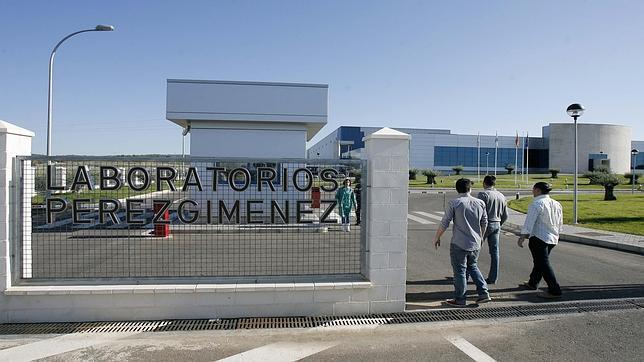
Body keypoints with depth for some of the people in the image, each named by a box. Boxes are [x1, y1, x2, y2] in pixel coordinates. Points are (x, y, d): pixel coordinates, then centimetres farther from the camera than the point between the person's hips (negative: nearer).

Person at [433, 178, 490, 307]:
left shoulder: (454, 203, -10)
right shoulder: (480, 203, 4)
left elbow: (444, 223, -9)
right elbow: (484, 223, 12)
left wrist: (437, 237, 3)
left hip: (459, 244, -5)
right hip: (475, 243, 5)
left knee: (459, 271, 4)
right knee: (472, 267, 24)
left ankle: (460, 300, 13)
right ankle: (484, 293, 21)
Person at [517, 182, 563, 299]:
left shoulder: (537, 204, -15)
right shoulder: (556, 204, 11)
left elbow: (529, 222, -21)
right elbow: (560, 223, 19)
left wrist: (522, 237, -21)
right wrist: (556, 234, 31)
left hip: (539, 238, -9)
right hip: (552, 239, 9)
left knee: (543, 264, -4)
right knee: (539, 261, 21)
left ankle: (555, 291, -6)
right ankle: (532, 283, 36)